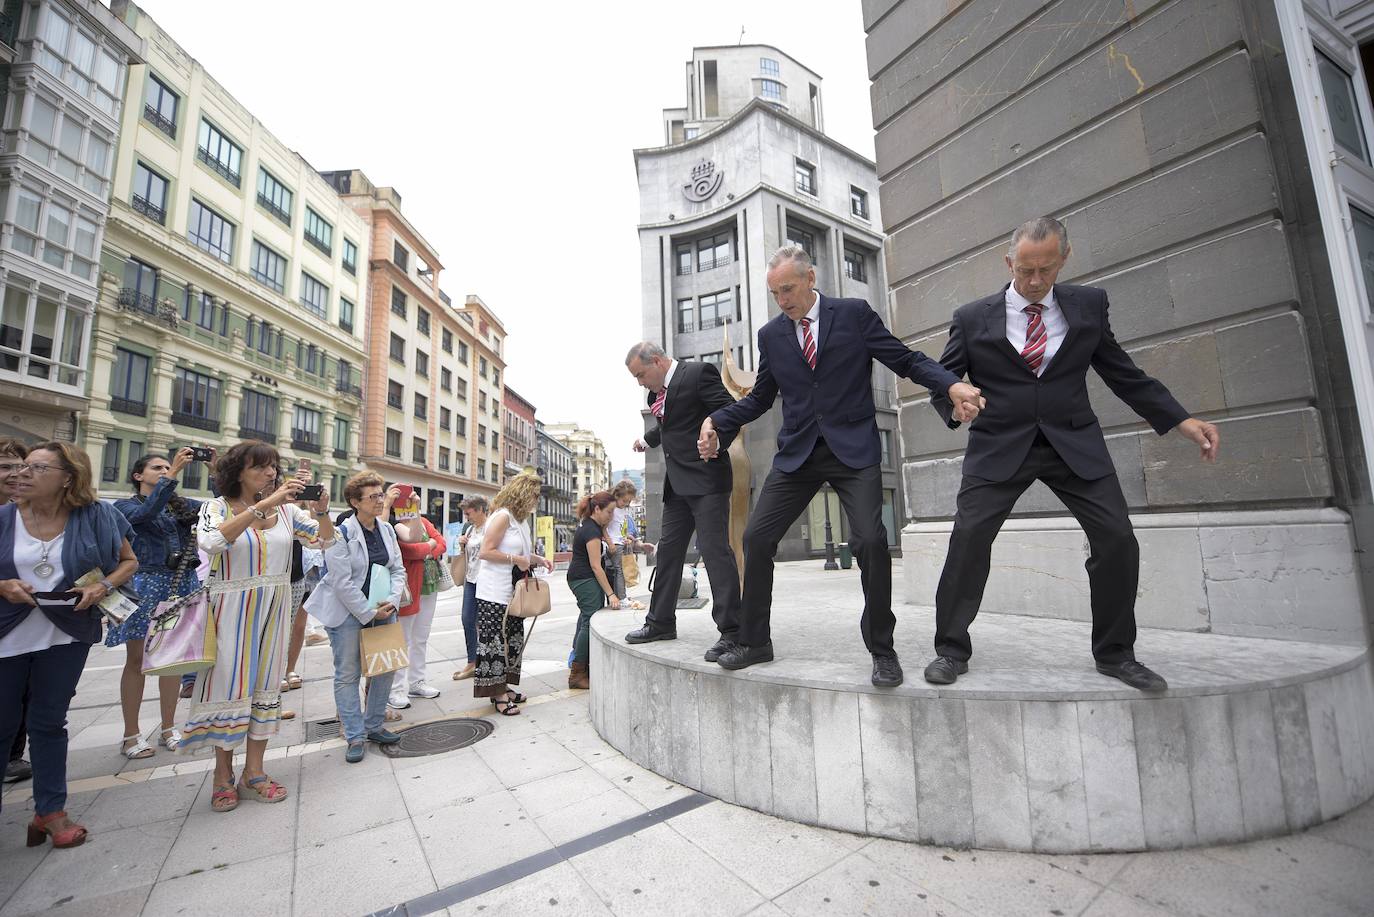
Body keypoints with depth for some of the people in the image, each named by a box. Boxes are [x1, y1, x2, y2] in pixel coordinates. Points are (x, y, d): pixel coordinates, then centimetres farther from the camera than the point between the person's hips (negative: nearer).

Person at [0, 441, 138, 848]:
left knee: (48, 723, 11)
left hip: (66, 636, -1)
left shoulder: (94, 516, -8)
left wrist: (103, 586, -15)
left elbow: (129, 561, 1)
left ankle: (51, 810, 23)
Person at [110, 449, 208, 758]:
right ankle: (131, 734, 16)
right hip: (146, 583, -4)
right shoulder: (125, 505, 0)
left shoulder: (181, 504, 12)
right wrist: (174, 473, -27)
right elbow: (146, 513, -21)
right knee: (137, 659, 4)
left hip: (182, 584, 4)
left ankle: (168, 728, 21)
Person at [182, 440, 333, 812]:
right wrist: (264, 503, -33)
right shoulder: (217, 507, -6)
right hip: (232, 611, -3)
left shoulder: (286, 509, 2)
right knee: (229, 686, 4)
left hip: (274, 610, 4)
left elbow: (325, 540, 0)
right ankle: (223, 777, 22)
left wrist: (321, 510, -19)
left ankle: (253, 774, 23)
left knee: (265, 686, 10)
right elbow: (211, 541, -27)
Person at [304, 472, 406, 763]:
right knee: (348, 674, 4)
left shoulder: (387, 529, 4)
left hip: (382, 610, 6)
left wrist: (392, 600, -8)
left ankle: (375, 725, 28)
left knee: (385, 668, 10)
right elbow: (342, 582, -17)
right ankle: (355, 736, 16)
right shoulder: (341, 534, -15)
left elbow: (398, 569, 7)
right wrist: (369, 613, -15)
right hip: (348, 612, -6)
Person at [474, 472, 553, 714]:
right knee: (495, 641, -1)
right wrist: (516, 559, -20)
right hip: (494, 594, -10)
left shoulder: (519, 519, 13)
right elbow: (485, 552, -20)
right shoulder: (503, 516, -15)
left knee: (512, 639, 14)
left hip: (512, 592, 10)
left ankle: (502, 687, 26)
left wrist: (537, 559, 9)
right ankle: (496, 693, 9)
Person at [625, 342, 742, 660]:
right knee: (668, 551, 12)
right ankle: (661, 622, 25)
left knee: (715, 550, -10)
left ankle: (731, 631, -2)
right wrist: (647, 440, 35)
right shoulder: (656, 392, 15)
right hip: (677, 485, 9)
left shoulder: (699, 373, -9)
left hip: (706, 479, -9)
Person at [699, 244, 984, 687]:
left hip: (853, 449, -3)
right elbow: (760, 398, 15)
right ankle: (754, 641, 14)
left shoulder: (854, 314, 2)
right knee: (756, 537, -3)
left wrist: (952, 384, -18)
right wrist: (716, 420, 1)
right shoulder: (770, 335, 10)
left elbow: (905, 359, 0)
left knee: (870, 540, -16)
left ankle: (882, 649, 8)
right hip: (797, 452, 3)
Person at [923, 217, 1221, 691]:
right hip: (999, 445, -2)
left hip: (1074, 443, 3)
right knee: (969, 536, -14)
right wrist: (954, 402, -20)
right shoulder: (972, 318, 1)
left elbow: (1121, 372, 13)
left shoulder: (1088, 304, 8)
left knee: (1117, 539, -3)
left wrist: (1181, 420, 6)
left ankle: (1115, 653, 20)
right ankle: (951, 649, 1)